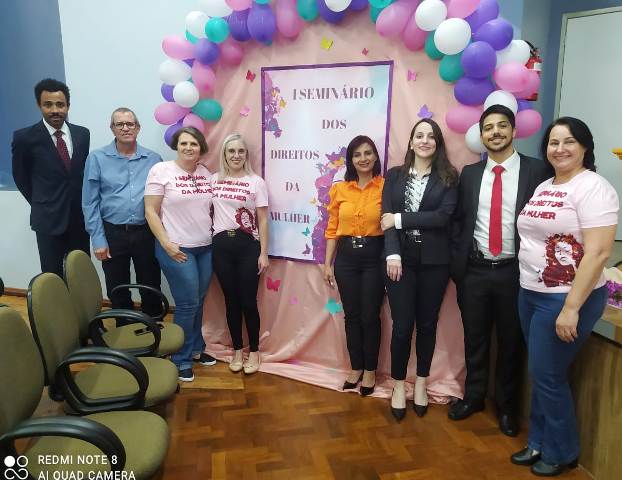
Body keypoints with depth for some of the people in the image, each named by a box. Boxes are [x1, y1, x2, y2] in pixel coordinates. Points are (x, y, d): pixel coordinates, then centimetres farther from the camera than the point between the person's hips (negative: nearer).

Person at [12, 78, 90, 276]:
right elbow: (20, 176, 4)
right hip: (48, 219, -3)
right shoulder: (25, 137, -8)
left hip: (80, 216, 3)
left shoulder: (82, 134, 2)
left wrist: (80, 203, 7)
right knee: (53, 276, 5)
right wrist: (40, 204, 7)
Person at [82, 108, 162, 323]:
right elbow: (90, 202, -2)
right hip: (113, 233, 0)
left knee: (151, 288, 10)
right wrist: (98, 239, -7)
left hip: (146, 233, 1)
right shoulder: (97, 158, -2)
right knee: (117, 291, 13)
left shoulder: (154, 159, 1)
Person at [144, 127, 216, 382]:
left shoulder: (206, 173, 7)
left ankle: (196, 348, 32)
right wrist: (166, 244, -14)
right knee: (187, 304, -2)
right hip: (177, 249, -5)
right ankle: (181, 360, 16)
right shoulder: (161, 170, -7)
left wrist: (214, 235, 7)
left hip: (205, 248, 5)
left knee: (198, 302, 12)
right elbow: (151, 212, -8)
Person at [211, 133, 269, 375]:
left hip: (248, 245, -2)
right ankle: (237, 350, 25)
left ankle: (254, 351, 20)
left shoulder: (256, 182, -1)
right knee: (231, 300, 10)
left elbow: (262, 221, -1)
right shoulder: (214, 180, 7)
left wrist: (263, 253, -5)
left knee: (248, 301, 2)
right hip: (221, 245, 2)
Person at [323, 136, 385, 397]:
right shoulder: (339, 189, 5)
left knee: (370, 316, 5)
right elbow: (332, 229, 7)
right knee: (351, 315, 12)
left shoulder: (385, 186, -3)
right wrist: (328, 264, 5)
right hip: (346, 257, 3)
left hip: (374, 256, -2)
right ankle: (355, 368, 29)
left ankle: (370, 371, 25)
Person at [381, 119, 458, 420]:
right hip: (401, 259, 0)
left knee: (427, 324, 11)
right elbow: (387, 218, -3)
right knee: (402, 325, 1)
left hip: (434, 261, 0)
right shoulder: (394, 175, 8)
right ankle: (398, 386, 20)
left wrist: (401, 219, -12)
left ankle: (421, 384, 29)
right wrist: (392, 254, -16)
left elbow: (443, 216, -11)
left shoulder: (448, 178, 4)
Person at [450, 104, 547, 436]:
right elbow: (458, 220, 7)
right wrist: (457, 263, 1)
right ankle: (473, 396, 35)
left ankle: (507, 406, 32)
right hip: (474, 270, 2)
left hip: (514, 270, -2)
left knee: (511, 341, 12)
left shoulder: (536, 170, -4)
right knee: (474, 337, 15)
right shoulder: (469, 173, 5)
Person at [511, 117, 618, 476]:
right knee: (540, 375, 16)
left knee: (548, 376, 3)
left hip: (567, 298, -7)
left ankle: (562, 453, 26)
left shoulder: (593, 187, -13)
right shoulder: (543, 188, 11)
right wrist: (528, 290, 10)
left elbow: (598, 252, -20)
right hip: (531, 293, 7)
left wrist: (571, 308, -23)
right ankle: (539, 444, 33)